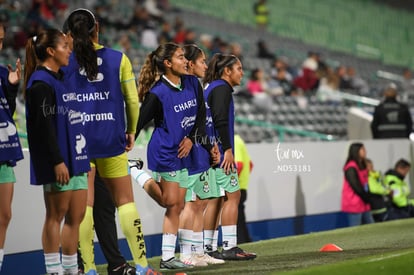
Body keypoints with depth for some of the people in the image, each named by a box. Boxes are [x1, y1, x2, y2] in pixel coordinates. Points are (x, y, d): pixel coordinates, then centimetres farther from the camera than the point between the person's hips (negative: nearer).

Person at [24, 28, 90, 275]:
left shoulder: (59, 79, 18)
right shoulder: (41, 83, -12)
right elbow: (44, 125, -18)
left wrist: (83, 157, 21)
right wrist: (57, 161, -22)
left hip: (75, 159, 9)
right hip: (58, 163, -9)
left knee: (76, 216, 10)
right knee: (56, 216, -3)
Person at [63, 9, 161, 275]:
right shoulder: (119, 59, 1)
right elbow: (132, 100, 4)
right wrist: (131, 132, 18)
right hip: (110, 138, 1)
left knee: (83, 203, 2)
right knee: (125, 200, 10)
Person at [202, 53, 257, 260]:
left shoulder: (210, 88, 20)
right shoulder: (222, 88, -9)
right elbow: (220, 120, -20)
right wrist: (227, 149, -21)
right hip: (220, 152, -10)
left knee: (215, 199, 9)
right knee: (232, 195, -7)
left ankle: (208, 247, 9)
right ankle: (229, 247, -9)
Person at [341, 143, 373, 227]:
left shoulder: (362, 166, 14)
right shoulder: (351, 168, -16)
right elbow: (356, 187, -18)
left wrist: (367, 199, 3)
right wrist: (367, 199, -8)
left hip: (364, 205, 9)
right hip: (354, 205, -9)